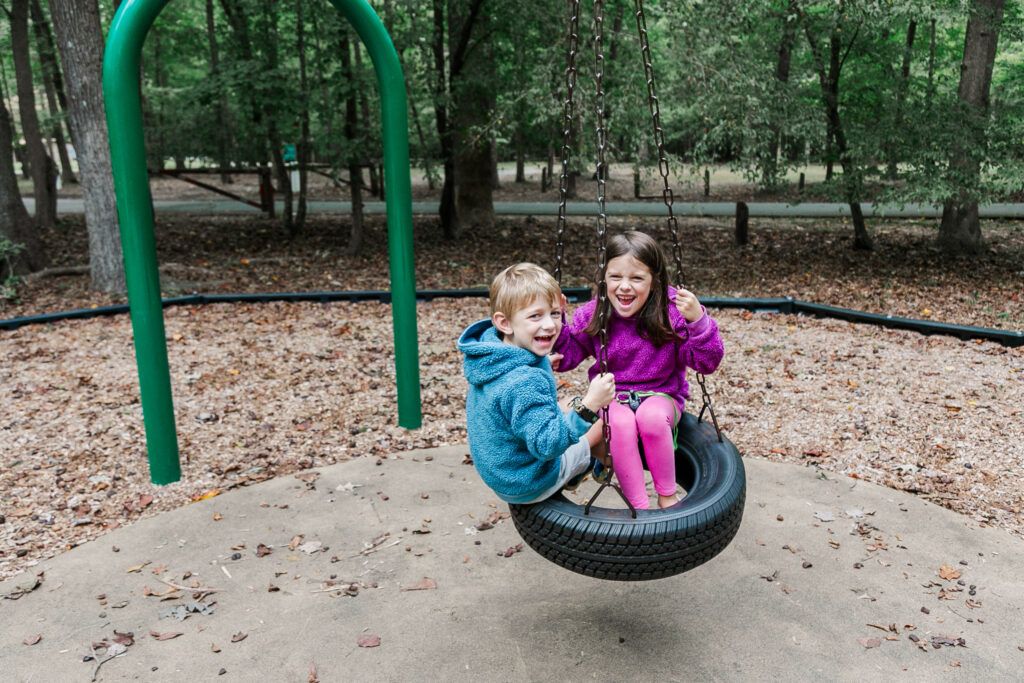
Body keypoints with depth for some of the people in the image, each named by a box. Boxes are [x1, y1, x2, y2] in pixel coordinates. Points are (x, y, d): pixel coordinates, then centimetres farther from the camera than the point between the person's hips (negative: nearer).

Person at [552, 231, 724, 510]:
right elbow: (565, 357, 3)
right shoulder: (593, 315, -6)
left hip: (661, 395, -1)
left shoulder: (671, 312, -12)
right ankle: (639, 507, -19)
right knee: (620, 423, -33)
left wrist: (697, 320, -30)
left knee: (651, 416, -34)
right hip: (612, 399, 1)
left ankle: (667, 496, -10)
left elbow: (707, 362, -14)